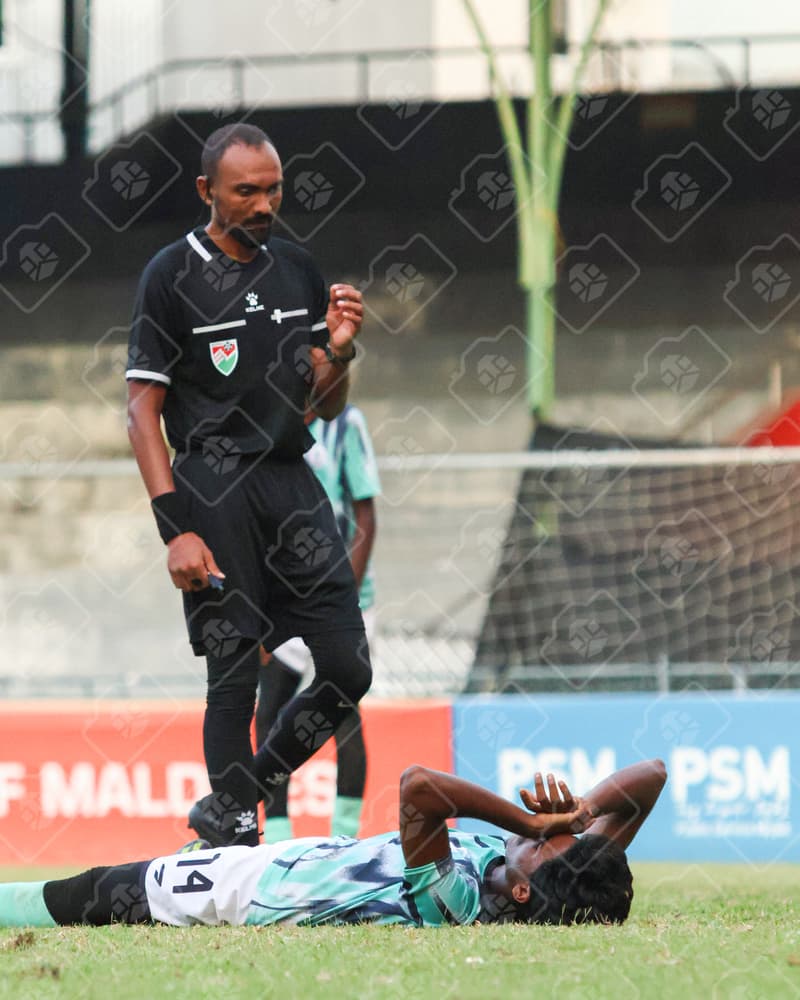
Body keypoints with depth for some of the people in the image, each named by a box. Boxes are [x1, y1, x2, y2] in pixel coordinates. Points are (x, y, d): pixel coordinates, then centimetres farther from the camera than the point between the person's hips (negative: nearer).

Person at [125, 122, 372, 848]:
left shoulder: (298, 271, 13)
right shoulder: (172, 276, -2)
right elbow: (142, 410, -5)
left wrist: (339, 352, -5)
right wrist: (176, 528, -13)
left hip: (293, 483, 5)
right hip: (215, 487, -5)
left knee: (349, 671, 1)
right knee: (234, 674, -8)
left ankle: (236, 795, 19)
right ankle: (234, 830, -1)